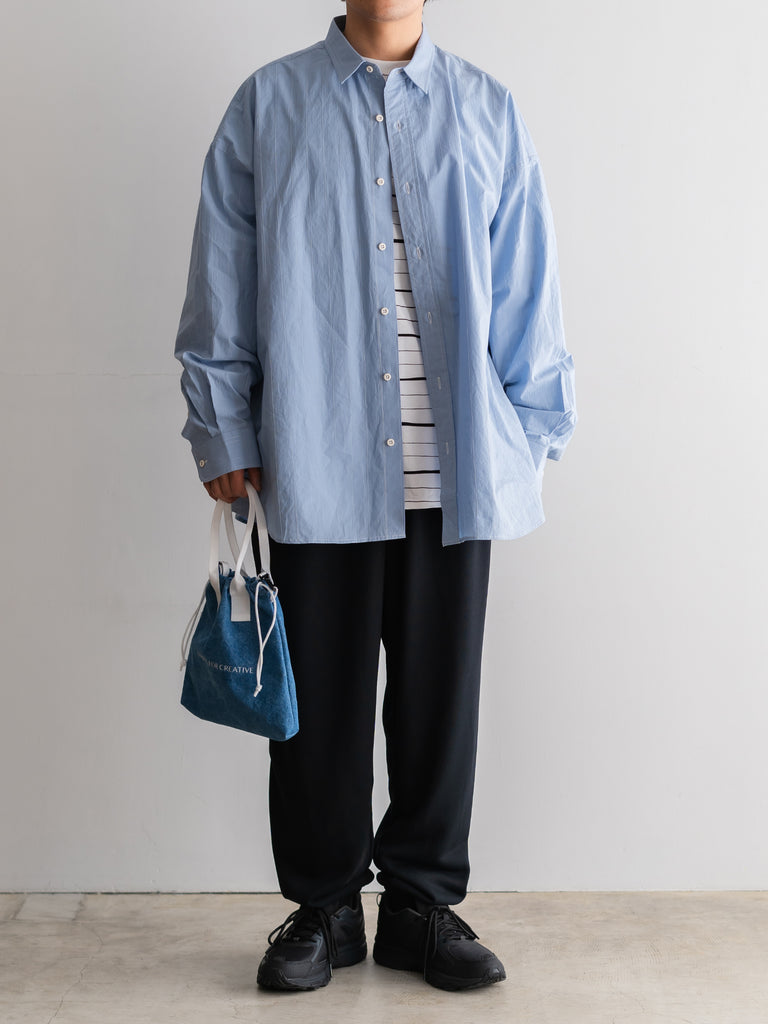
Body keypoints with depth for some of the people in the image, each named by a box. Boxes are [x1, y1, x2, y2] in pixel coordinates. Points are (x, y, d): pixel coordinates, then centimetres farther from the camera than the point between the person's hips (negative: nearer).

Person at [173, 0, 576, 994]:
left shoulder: (486, 112, 11)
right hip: (316, 466, -1)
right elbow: (221, 287, 7)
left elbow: (526, 291, 11)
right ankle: (323, 906, 22)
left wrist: (530, 435, 7)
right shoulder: (267, 105, 8)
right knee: (321, 697, 5)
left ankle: (423, 901, 24)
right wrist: (225, 430, 3)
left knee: (440, 691, 8)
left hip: (456, 468, 1)